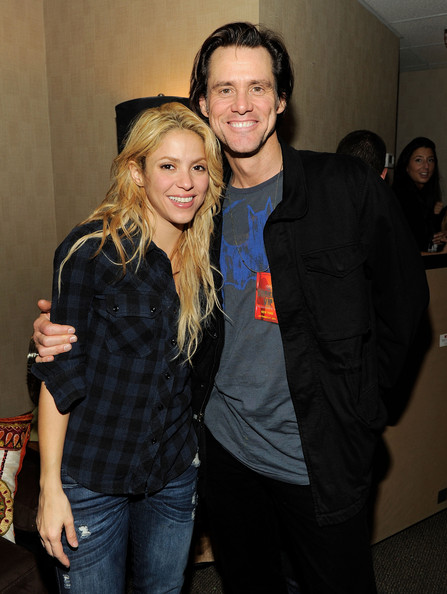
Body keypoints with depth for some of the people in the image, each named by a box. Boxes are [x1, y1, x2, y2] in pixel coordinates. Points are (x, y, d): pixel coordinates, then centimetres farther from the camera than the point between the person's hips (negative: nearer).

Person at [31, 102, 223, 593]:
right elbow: (59, 375, -14)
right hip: (92, 477, -4)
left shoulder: (205, 258, -1)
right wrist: (50, 486, -12)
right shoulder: (93, 249, -17)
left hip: (176, 476, 5)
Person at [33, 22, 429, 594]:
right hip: (223, 446, 4)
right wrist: (67, 333, -6)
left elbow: (404, 297, -1)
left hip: (319, 460, -3)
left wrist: (356, 400, -3)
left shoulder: (349, 188, -11)